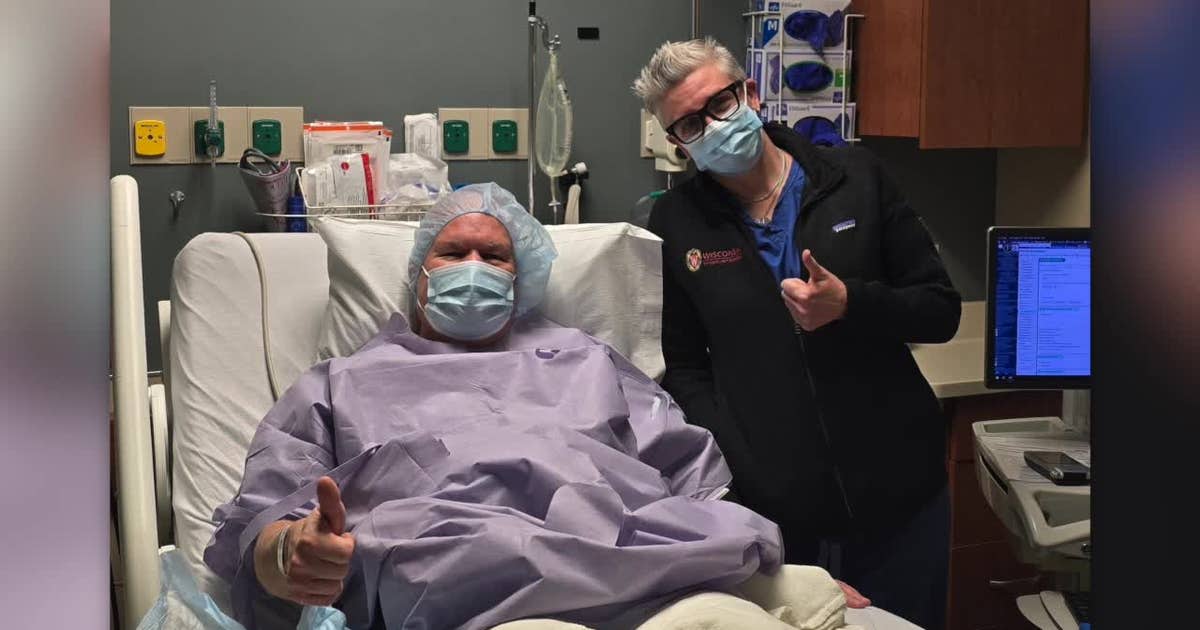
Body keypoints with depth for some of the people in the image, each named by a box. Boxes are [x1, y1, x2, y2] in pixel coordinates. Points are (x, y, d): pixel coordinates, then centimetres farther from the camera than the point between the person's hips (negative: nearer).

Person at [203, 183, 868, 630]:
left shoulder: (585, 360, 34)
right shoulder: (341, 385, 27)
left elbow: (693, 478, 24)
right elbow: (258, 525, 14)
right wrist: (294, 554, -13)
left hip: (645, 561, 4)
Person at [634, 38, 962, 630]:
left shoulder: (856, 177, 2)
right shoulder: (676, 222, 2)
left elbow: (941, 310, 4)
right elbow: (684, 367, 4)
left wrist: (849, 305, -15)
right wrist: (736, 473, -11)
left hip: (895, 495, 1)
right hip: (772, 512, -1)